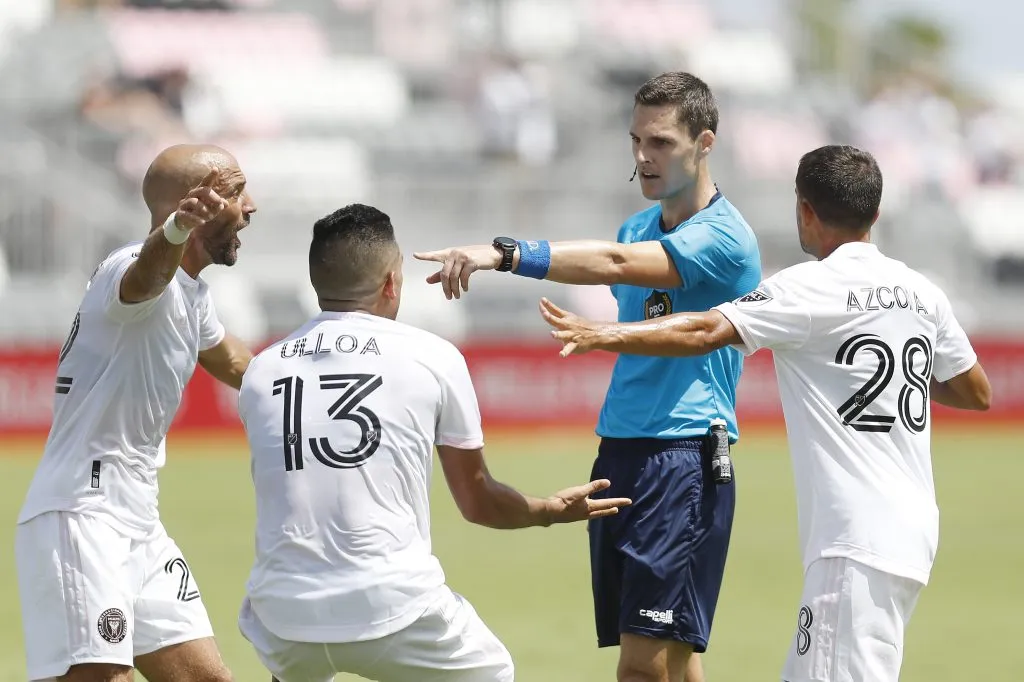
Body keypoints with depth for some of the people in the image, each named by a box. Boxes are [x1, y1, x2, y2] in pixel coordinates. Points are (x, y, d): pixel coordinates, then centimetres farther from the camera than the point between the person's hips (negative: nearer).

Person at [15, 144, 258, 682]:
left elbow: (236, 365, 36)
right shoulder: (135, 269, -15)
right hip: (79, 517, -10)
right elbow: (147, 273, -42)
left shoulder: (191, 294, 16)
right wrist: (176, 230, -63)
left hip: (138, 525, 10)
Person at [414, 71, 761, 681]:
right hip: (620, 449, 8)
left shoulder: (723, 237, -11)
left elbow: (614, 264, -26)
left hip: (683, 461, -8)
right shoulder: (639, 229, 17)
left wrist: (506, 254, -34)